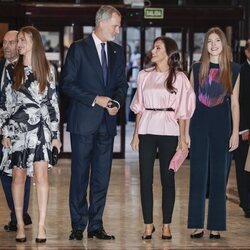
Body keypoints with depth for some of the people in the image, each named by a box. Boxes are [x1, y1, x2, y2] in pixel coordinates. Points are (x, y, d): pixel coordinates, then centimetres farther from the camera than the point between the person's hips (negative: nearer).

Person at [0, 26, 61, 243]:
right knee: (19, 177, 2)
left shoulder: (47, 70, 5)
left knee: (41, 176, -10)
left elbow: (52, 102, 6)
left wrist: (55, 134, 3)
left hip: (41, 129, -1)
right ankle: (20, 225, 9)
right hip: (18, 129, 1)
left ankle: (42, 226, -9)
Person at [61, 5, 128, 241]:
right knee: (80, 175, 0)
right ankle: (78, 226, 6)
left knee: (102, 177, 5)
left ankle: (96, 225, 11)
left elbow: (122, 84, 17)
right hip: (83, 121, -5)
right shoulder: (78, 48, -3)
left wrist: (116, 102, -4)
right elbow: (67, 83, -8)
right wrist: (95, 99, -14)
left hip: (107, 122, 5)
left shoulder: (117, 51, 13)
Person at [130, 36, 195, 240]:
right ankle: (148, 224, 9)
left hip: (168, 131, -3)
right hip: (146, 130, 3)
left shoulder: (178, 77, 1)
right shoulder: (145, 75, 10)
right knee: (146, 178, 1)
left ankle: (166, 225, 9)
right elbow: (139, 107, 11)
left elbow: (182, 110, 0)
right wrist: (136, 134, 5)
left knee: (167, 178, 2)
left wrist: (183, 137, -5)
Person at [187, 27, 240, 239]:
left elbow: (234, 103, 4)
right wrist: (185, 131, 2)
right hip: (199, 125, 1)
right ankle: (197, 225, 6)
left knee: (218, 175, 3)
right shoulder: (197, 69, 6)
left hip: (221, 126, -1)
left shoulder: (233, 70, 4)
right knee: (197, 174, 1)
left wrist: (235, 132, -2)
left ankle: (215, 226, 8)